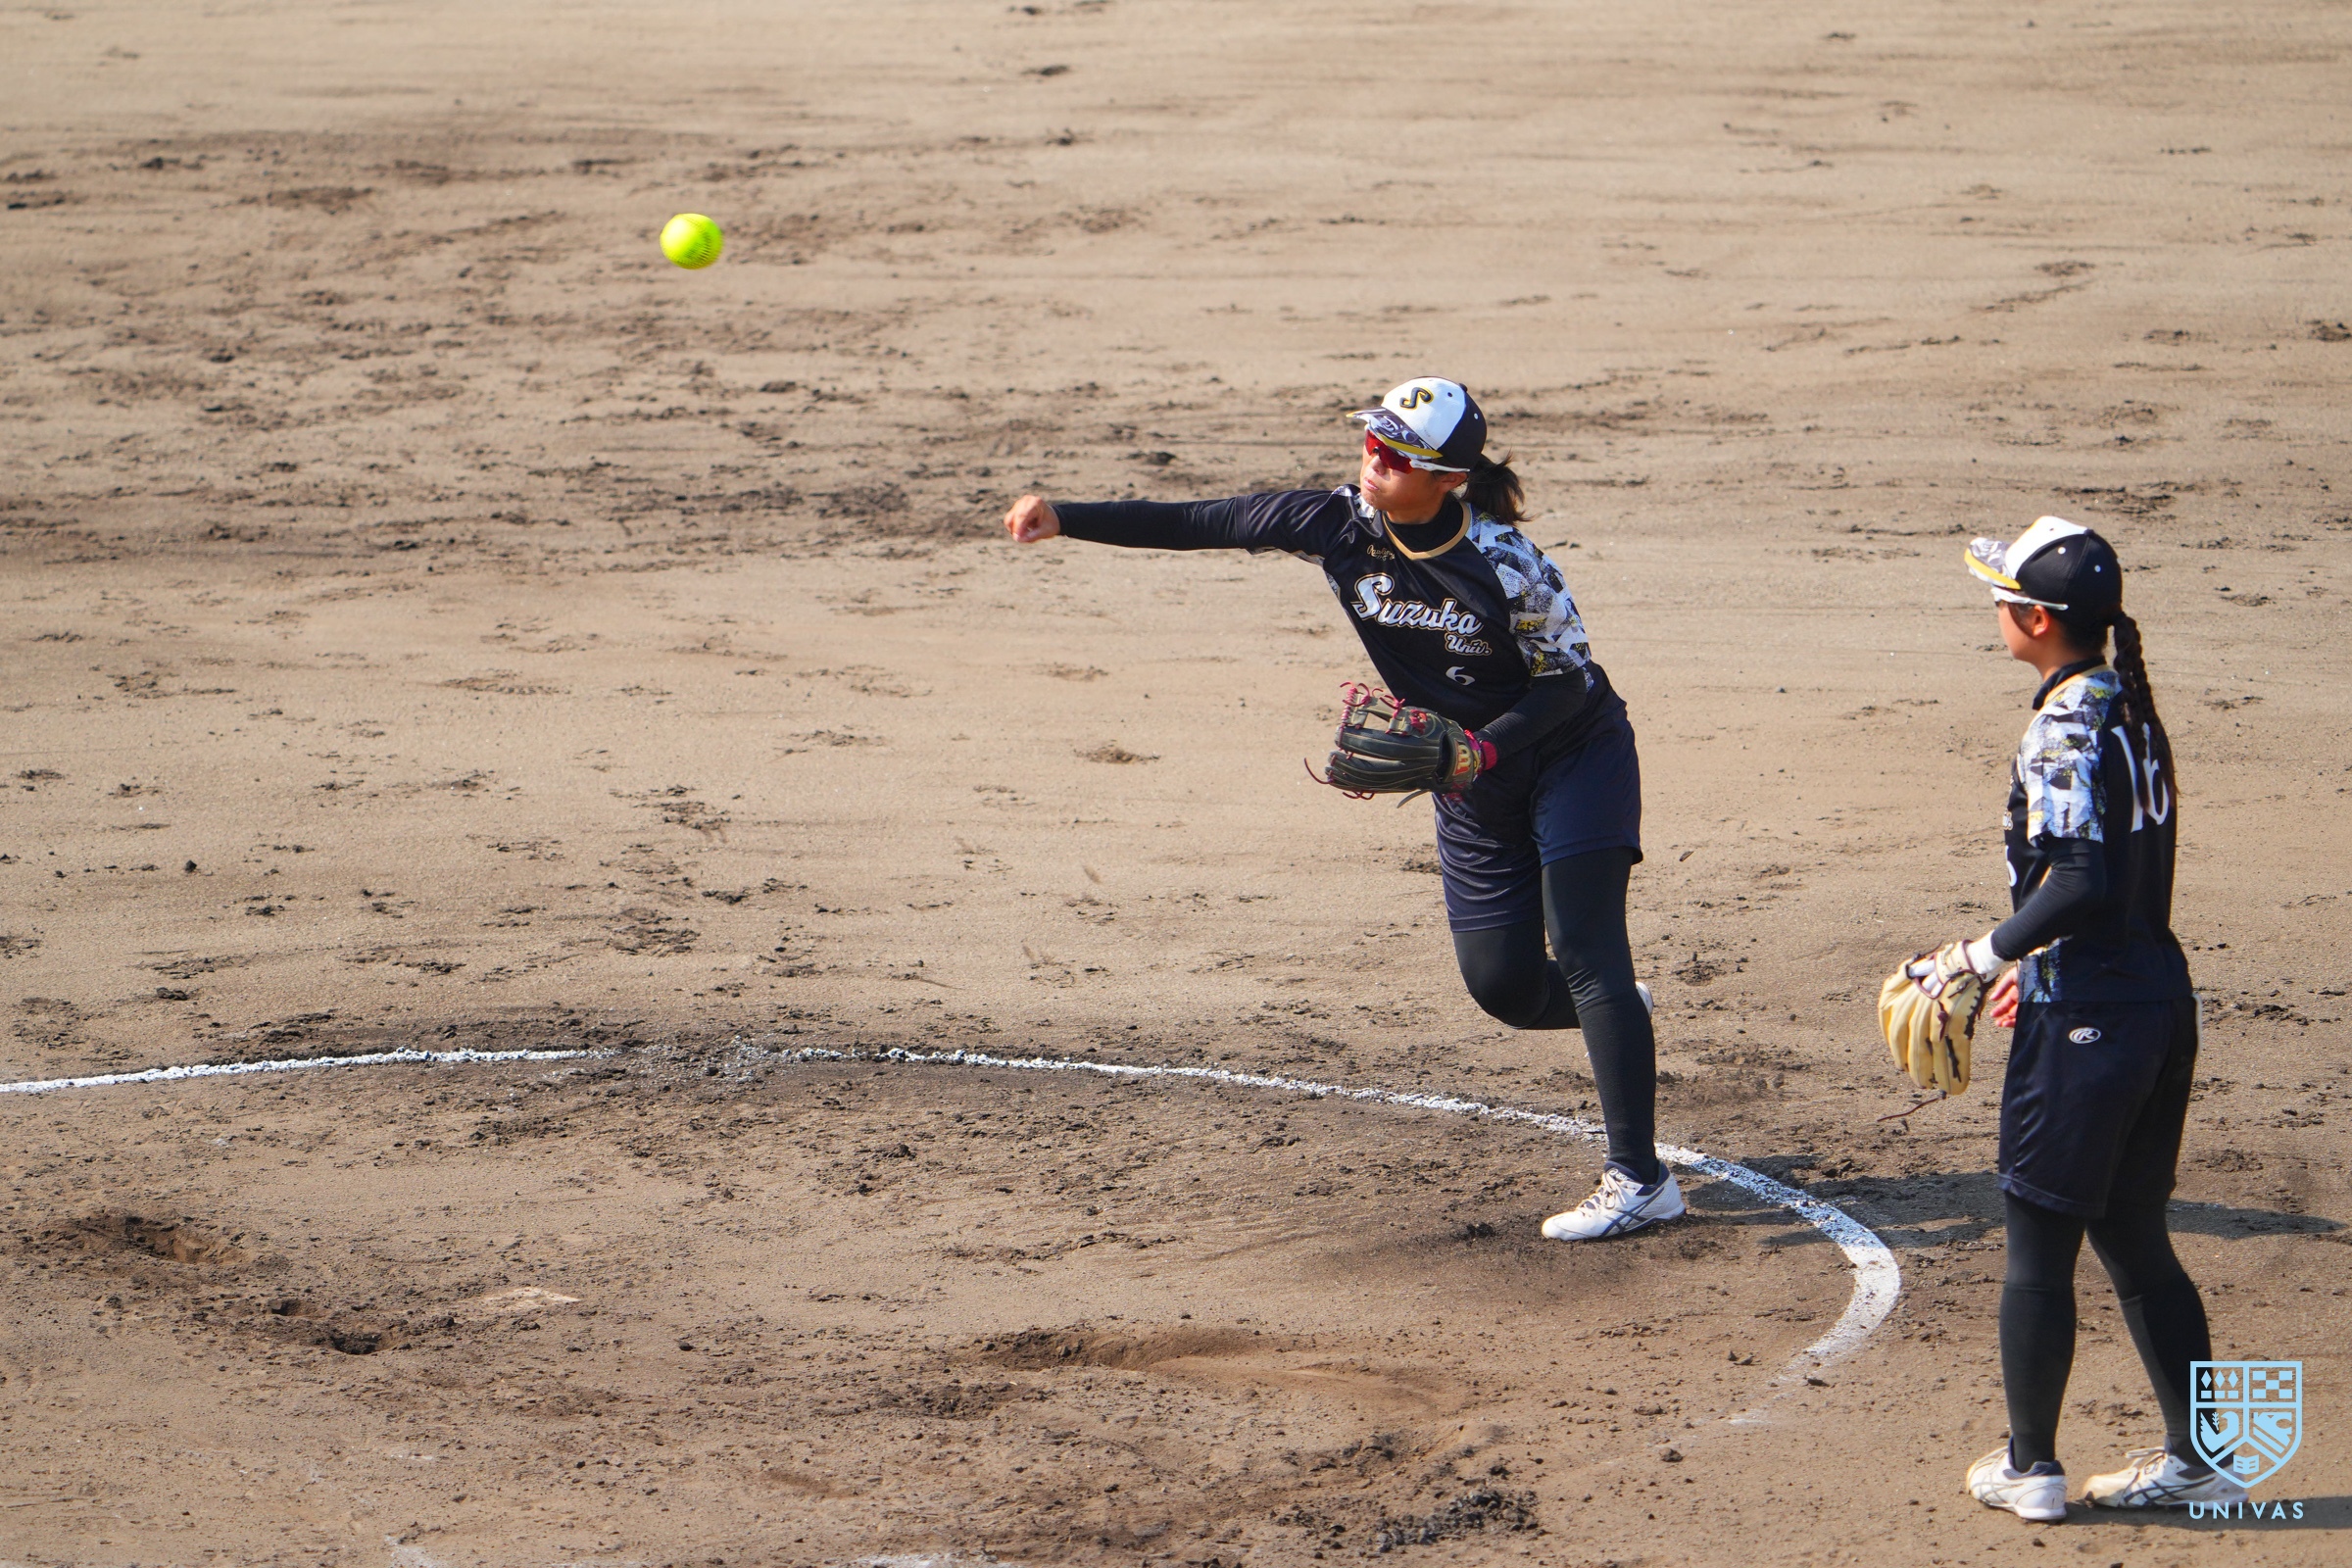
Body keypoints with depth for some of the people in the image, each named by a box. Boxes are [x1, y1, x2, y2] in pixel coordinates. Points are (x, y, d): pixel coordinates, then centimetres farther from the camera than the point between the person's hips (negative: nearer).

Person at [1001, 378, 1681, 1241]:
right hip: (1473, 783, 6)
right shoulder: (1337, 525, -14)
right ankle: (1616, 1013, 40)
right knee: (1503, 985, 5)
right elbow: (1196, 524, -13)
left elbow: (1567, 681, -18)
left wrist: (1482, 749, -33)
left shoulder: (1507, 567, -27)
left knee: (1583, 950, -17)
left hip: (1573, 756, -6)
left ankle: (1639, 1178, -17)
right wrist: (1063, 518, -21)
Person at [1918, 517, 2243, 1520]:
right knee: (2133, 1237, 17)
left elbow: (2081, 882, -27)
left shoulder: (2066, 729, -17)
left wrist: (1986, 955, -19)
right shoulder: (2129, 708, 10)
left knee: (2039, 1241, 4)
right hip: (2159, 999, 9)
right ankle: (2199, 1461, 20)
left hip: (2085, 1021, -9)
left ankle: (2029, 1466, 12)